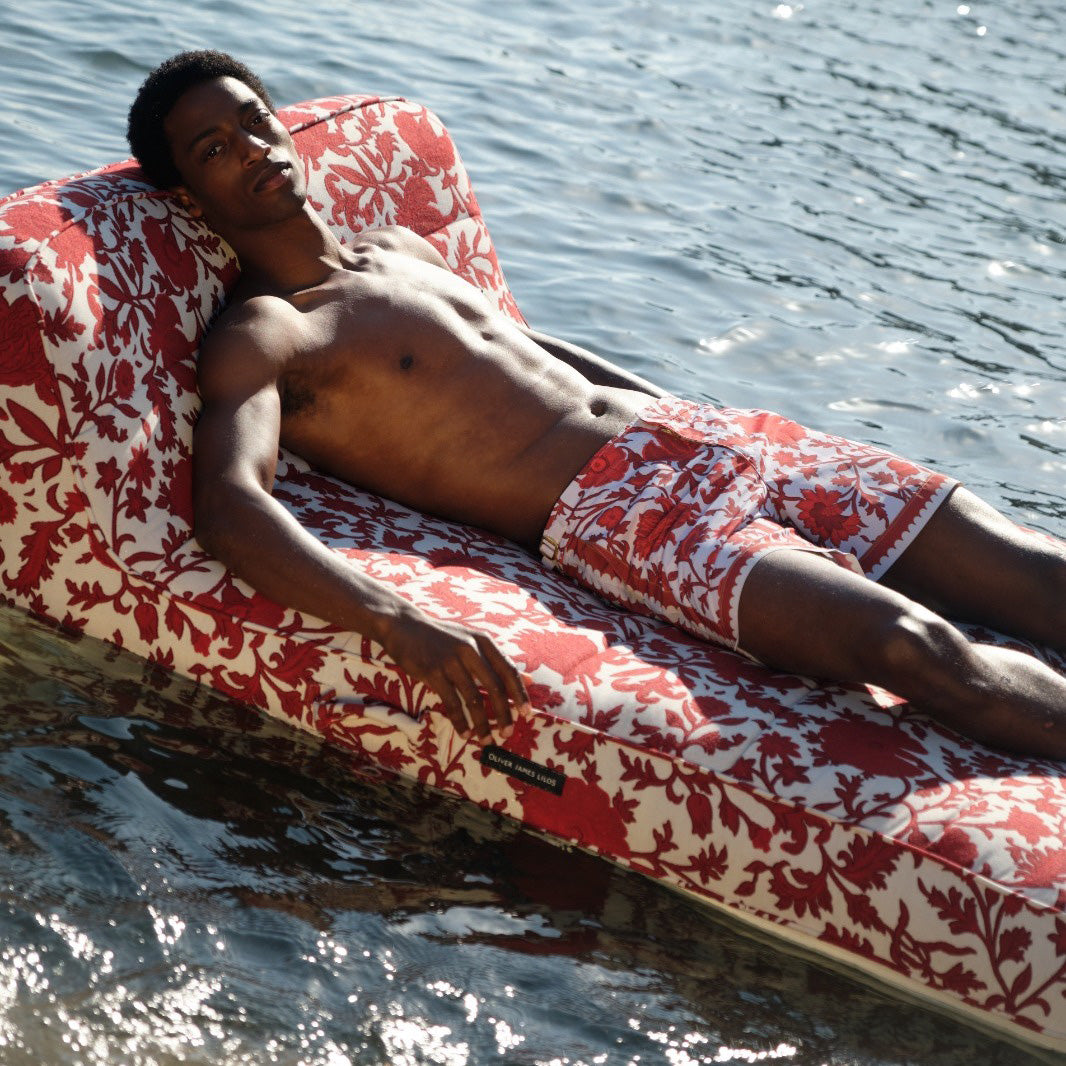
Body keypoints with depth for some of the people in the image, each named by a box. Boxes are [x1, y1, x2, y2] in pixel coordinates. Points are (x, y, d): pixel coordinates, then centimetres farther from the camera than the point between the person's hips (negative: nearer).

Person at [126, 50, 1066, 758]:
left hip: (681, 433, 8)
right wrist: (401, 625, -37)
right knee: (912, 646, -29)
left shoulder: (402, 248, 24)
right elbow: (229, 507, -19)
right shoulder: (256, 338, -2)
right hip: (610, 508, -8)